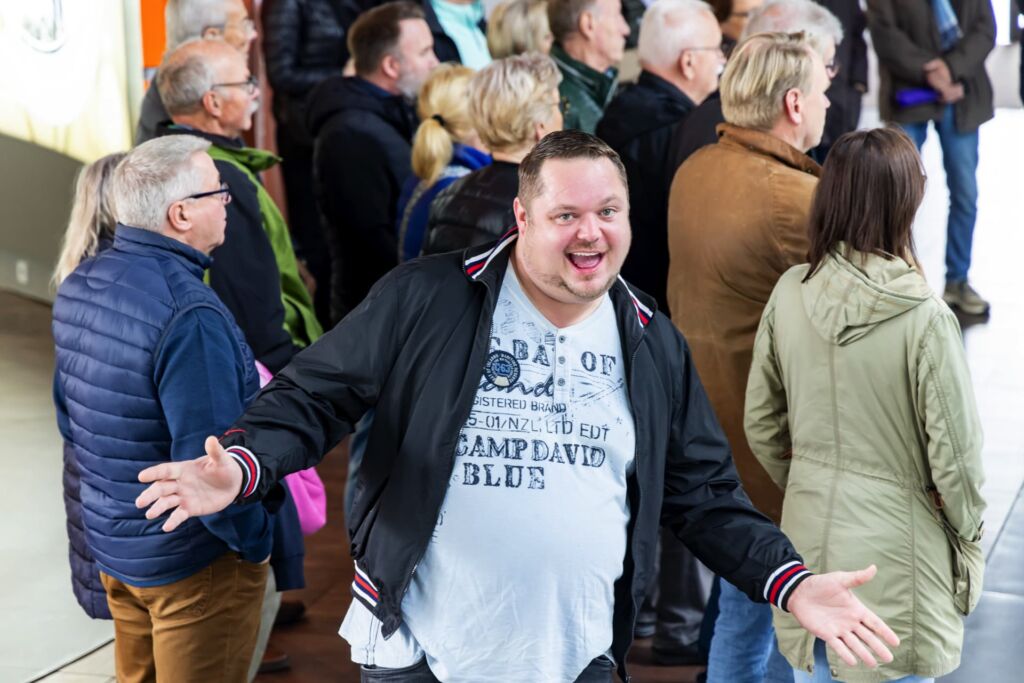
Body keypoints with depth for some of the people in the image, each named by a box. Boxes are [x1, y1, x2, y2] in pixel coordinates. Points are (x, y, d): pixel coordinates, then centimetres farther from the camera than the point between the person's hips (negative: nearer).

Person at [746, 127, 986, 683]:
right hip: (894, 550, -4)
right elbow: (953, 452, -13)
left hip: (810, 533, 5)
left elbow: (760, 422, 3)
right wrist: (968, 531, 5)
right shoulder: (924, 318, -21)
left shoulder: (789, 293, -8)